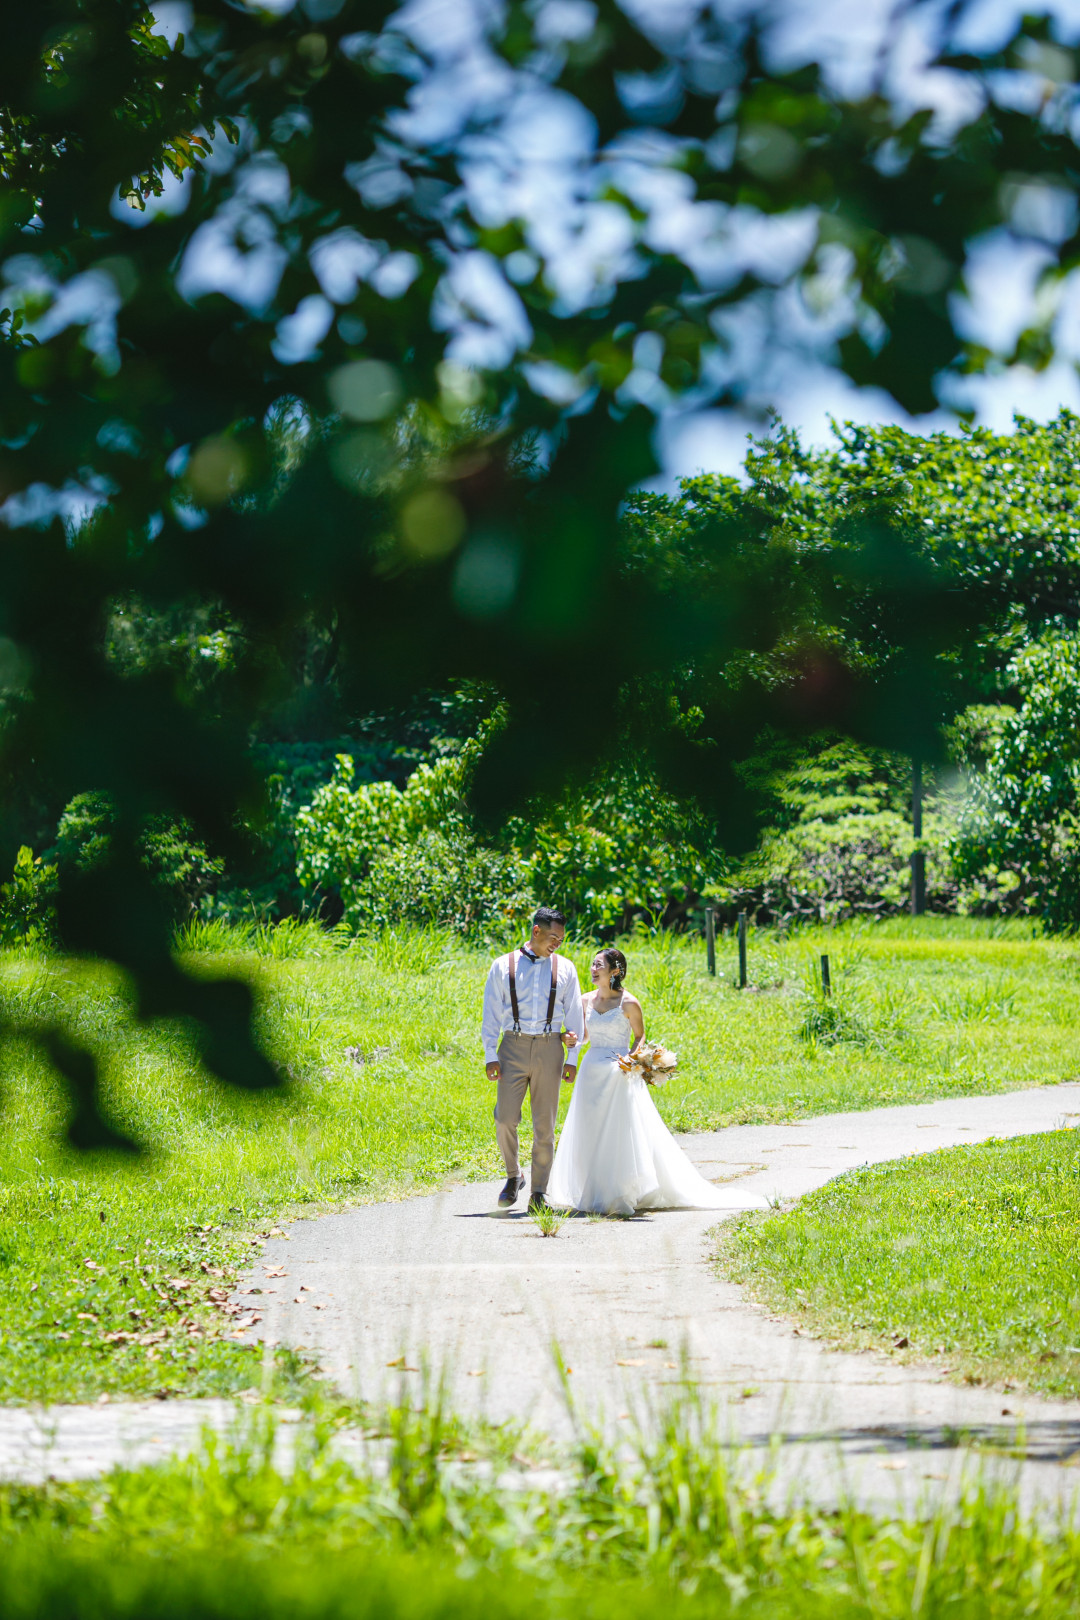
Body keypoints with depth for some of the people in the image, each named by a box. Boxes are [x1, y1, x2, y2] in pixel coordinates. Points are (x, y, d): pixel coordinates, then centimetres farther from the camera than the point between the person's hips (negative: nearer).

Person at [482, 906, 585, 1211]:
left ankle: (538, 1192, 7)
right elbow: (491, 1013, 5)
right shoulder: (503, 966, 5)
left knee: (545, 1125, 0)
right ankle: (513, 1176, 15)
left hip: (549, 1048, 1)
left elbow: (574, 1013, 12)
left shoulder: (564, 968, 9)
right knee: (505, 1119, -8)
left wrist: (572, 1057, 6)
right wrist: (490, 1055, -2)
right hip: (513, 1048, -1)